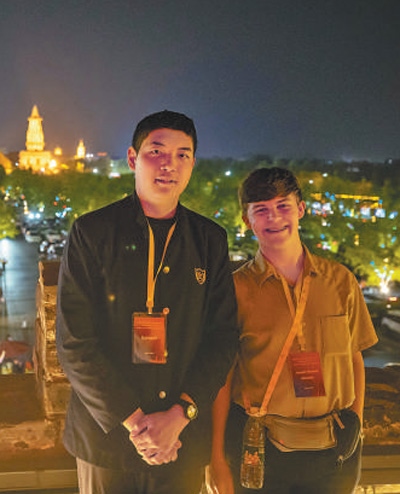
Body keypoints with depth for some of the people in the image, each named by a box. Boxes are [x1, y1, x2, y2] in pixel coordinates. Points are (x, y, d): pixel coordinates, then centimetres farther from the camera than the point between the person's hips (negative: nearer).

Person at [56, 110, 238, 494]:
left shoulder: (210, 240, 3)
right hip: (105, 438, -2)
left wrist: (178, 416, -10)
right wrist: (132, 422, -14)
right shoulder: (92, 232, -5)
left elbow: (223, 336, 1)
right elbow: (74, 344, -9)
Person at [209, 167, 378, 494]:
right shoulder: (236, 288, -5)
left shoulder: (341, 281, 2)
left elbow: (354, 360, 9)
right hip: (259, 451, -2)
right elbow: (222, 375, -4)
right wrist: (218, 458, -5)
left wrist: (355, 428, 4)